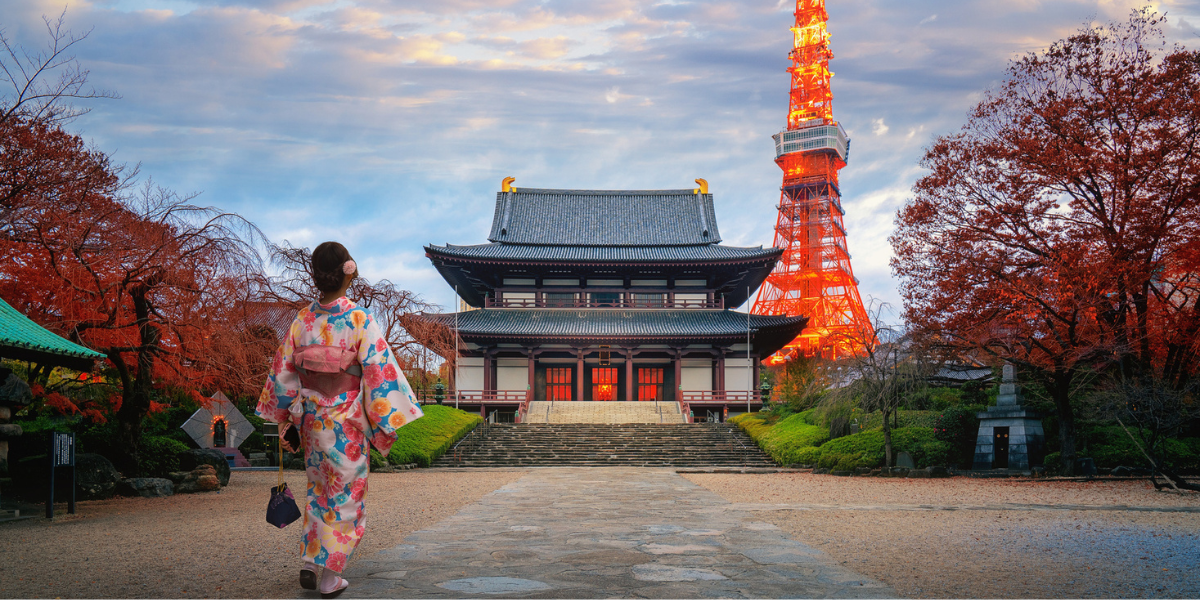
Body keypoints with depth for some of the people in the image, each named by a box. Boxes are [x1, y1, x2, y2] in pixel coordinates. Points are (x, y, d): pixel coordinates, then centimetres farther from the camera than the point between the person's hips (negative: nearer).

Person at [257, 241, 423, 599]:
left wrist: (287, 423, 13)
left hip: (310, 417, 5)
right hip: (346, 420, -4)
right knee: (345, 493, 7)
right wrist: (384, 428, -7)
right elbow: (379, 372, -14)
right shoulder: (360, 320, -13)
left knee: (319, 489, 21)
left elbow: (282, 372, 4)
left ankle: (310, 563, 20)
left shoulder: (302, 320, 1)